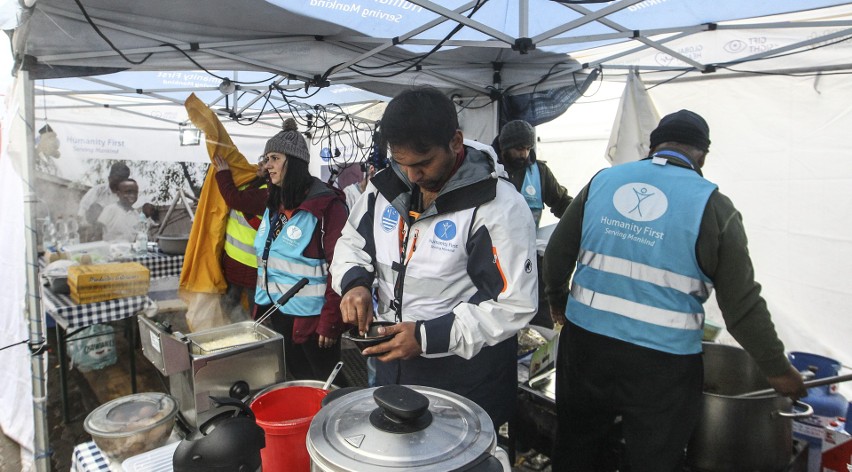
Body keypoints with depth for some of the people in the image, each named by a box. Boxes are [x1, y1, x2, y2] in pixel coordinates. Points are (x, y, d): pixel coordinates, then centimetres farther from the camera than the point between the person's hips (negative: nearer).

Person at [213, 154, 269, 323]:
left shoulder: (269, 193, -22)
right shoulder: (254, 182, 8)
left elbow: (235, 199, -24)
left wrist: (223, 173, -11)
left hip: (251, 263, -10)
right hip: (233, 256, 10)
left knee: (257, 313, 1)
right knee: (229, 303, 21)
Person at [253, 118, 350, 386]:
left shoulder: (326, 205, -18)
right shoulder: (275, 204, 8)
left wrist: (331, 320, -20)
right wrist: (261, 304, 14)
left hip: (311, 316, -8)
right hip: (277, 312, 8)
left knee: (326, 382, 8)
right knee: (298, 379, 21)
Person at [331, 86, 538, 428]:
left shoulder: (498, 207, -22)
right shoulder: (386, 186, -2)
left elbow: (514, 304, -21)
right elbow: (352, 240, 12)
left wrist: (428, 336, -26)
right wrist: (355, 281, -11)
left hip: (467, 377, -6)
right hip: (392, 360, 6)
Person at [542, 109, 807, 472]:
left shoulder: (601, 181, 1)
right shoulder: (712, 206, -8)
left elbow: (557, 253, 6)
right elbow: (742, 305, -7)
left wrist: (557, 302, 23)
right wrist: (778, 369, 8)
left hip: (585, 342, 3)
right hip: (661, 362, -2)